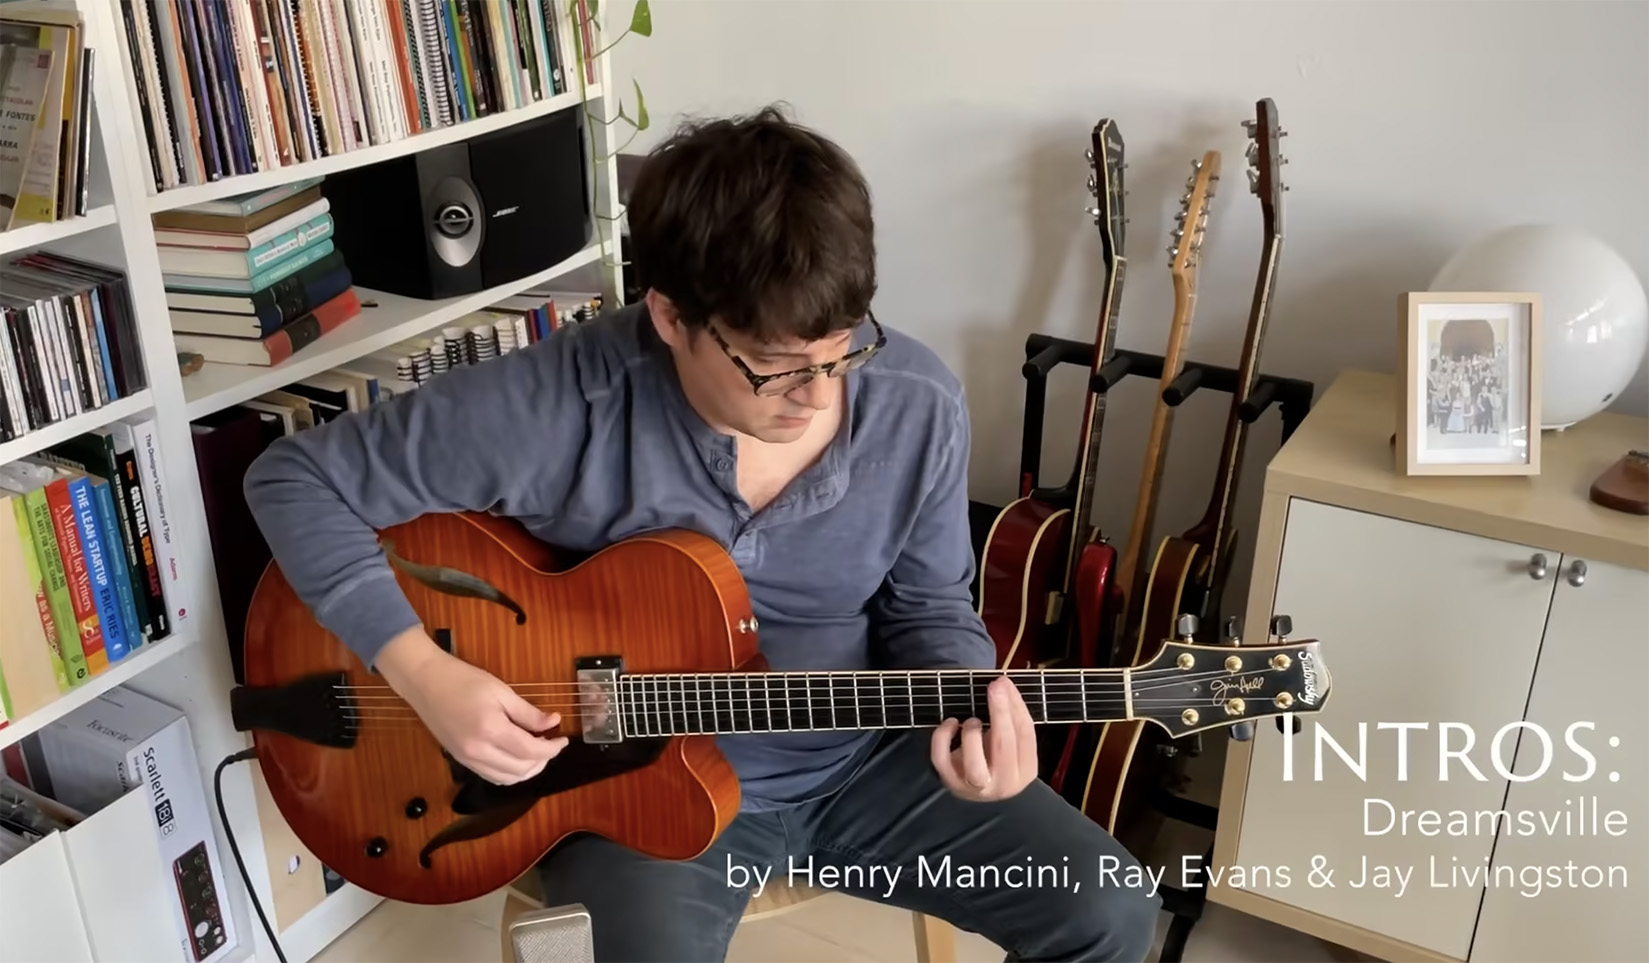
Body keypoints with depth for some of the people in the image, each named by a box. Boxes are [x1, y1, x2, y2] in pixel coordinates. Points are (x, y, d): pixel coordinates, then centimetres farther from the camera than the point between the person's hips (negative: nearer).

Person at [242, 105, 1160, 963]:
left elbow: (926, 607, 1)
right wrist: (426, 672, -23)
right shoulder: (560, 405, -24)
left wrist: (969, 699, -20)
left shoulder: (919, 404, -14)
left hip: (862, 759, 4)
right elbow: (296, 479, -14)